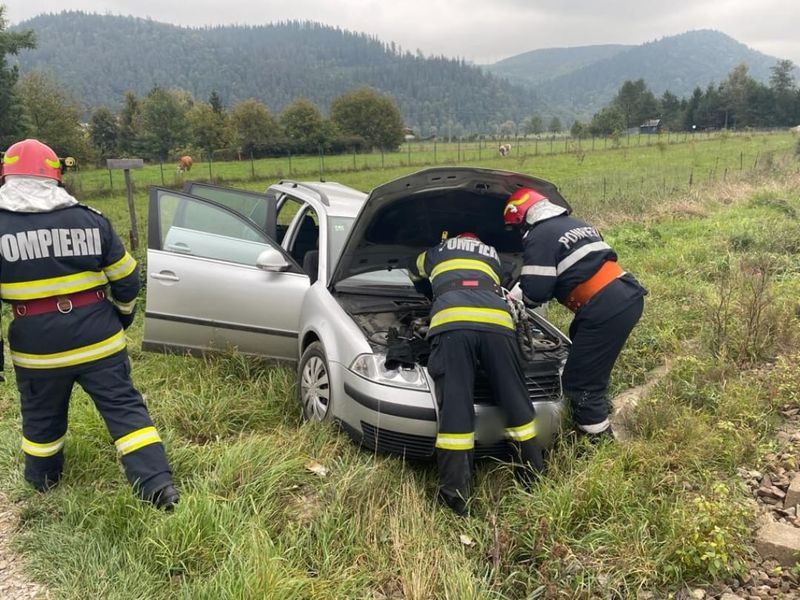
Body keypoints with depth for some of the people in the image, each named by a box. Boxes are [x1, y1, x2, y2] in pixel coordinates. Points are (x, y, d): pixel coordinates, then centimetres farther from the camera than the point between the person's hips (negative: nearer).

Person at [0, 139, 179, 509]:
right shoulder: (90, 219, 0)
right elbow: (126, 279, 5)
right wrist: (122, 316, 21)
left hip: (37, 346, 0)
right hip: (98, 339, 1)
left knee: (41, 416, 21)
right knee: (124, 408, 6)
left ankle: (42, 480, 43)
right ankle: (158, 485, -1)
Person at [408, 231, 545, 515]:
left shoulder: (437, 252, 40)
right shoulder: (493, 256, 42)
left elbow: (414, 271, 59)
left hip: (452, 320, -2)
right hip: (496, 319, 2)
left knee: (455, 405, -7)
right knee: (515, 397, 12)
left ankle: (455, 493, -6)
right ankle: (533, 473, 23)